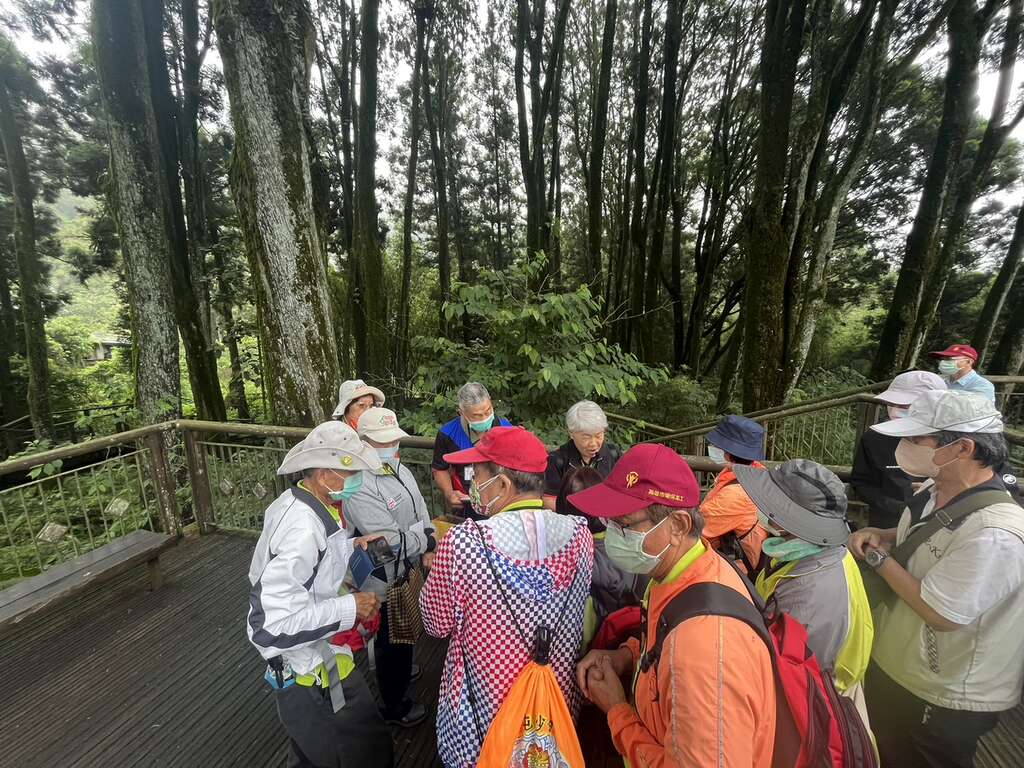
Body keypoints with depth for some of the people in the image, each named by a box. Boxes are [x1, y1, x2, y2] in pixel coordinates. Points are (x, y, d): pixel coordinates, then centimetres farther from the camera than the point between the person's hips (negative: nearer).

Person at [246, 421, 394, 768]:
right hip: (313, 672, -9)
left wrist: (349, 545, 4)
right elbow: (272, 625, -35)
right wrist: (349, 608, -27)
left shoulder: (292, 502, -5)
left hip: (307, 660, 9)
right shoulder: (303, 529, -35)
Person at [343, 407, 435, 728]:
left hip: (408, 572, 8)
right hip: (386, 582, -8)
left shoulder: (400, 470, -1)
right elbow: (392, 539, -32)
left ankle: (400, 670, 59)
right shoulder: (360, 487, -30)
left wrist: (428, 548, -7)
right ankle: (395, 706, 39)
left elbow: (421, 510, 5)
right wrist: (427, 542, -16)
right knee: (391, 640, 15)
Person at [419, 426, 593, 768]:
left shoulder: (462, 543, -29)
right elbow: (578, 615, 2)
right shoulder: (580, 534, -16)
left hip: (482, 714, -2)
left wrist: (436, 571, 3)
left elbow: (437, 624, -13)